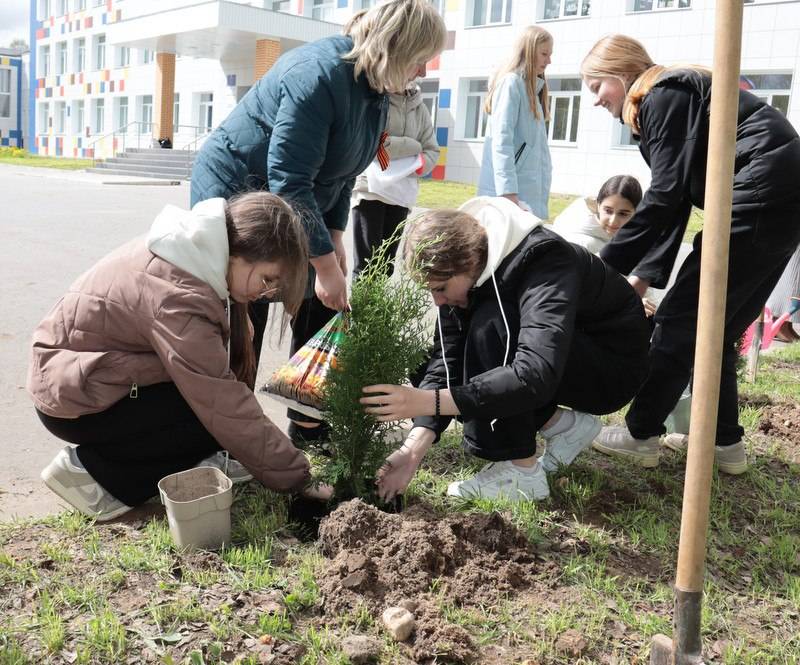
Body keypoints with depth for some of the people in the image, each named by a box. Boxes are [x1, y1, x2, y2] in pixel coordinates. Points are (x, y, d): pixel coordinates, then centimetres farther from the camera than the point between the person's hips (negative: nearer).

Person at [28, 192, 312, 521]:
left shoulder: (200, 249, -5)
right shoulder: (178, 297, -32)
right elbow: (227, 408, -28)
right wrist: (297, 476, -20)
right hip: (74, 399, -9)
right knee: (218, 417, -17)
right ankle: (89, 470, -8)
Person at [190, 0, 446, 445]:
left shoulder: (376, 90, 1)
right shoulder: (320, 73, -28)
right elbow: (290, 180, -31)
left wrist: (335, 237, -1)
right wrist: (325, 263, -29)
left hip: (297, 206, 9)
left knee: (322, 316, 7)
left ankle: (309, 432, 19)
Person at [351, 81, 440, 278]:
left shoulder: (420, 108, 12)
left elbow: (432, 151, 12)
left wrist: (417, 164, -10)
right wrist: (413, 146, -6)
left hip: (402, 193, 5)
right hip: (370, 188, -5)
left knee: (386, 265, 9)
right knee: (366, 264, -6)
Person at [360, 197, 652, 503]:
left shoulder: (545, 262, -34)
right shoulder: (464, 271, -11)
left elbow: (534, 376, -45)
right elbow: (446, 361, -15)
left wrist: (428, 401, -46)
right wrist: (413, 450, -26)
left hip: (613, 366, -8)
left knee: (491, 324, -31)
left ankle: (521, 472, -18)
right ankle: (563, 425, 5)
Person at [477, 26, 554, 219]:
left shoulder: (532, 87, 21)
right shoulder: (511, 82, -7)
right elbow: (501, 141, -16)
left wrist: (542, 189, 12)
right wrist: (508, 193, -23)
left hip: (529, 190, 8)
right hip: (511, 188, -8)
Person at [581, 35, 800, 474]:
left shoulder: (662, 95, -7)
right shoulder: (671, 99, 22)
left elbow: (666, 195, -16)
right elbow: (675, 205, 16)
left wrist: (607, 265, -11)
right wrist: (643, 275, 9)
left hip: (762, 196, -10)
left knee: (681, 320, -3)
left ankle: (641, 435, 7)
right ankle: (725, 443, 21)